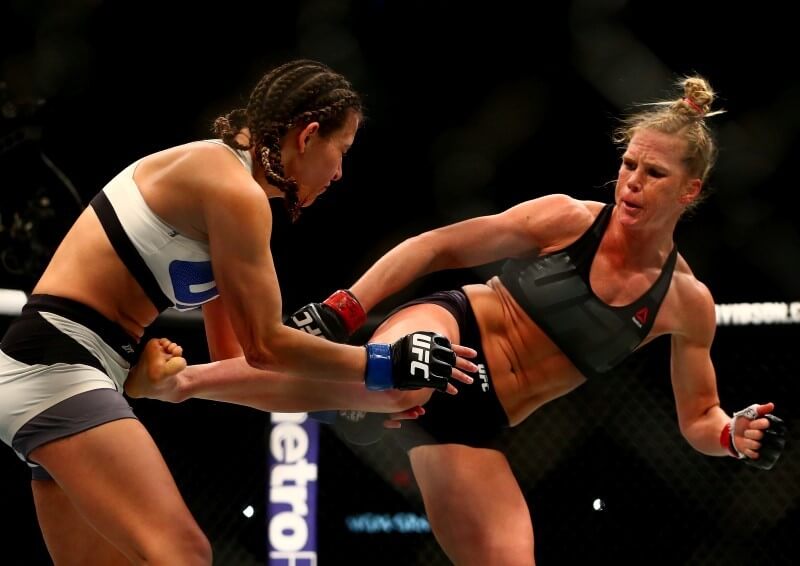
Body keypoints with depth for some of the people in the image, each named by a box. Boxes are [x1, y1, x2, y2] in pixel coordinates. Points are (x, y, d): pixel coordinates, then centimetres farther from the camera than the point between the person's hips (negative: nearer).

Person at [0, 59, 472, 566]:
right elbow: (264, 347, -8)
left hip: (53, 364, 11)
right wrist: (388, 365, -1)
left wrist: (356, 392, 21)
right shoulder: (234, 191, -13)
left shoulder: (216, 177, 18)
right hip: (56, 365, -11)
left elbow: (233, 357, 21)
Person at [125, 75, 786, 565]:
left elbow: (699, 421, 14)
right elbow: (434, 246, -3)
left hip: (476, 427, 5)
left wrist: (736, 435, -9)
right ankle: (180, 377, -33)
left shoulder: (688, 303, 4)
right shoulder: (567, 219, -6)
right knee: (387, 386, -42)